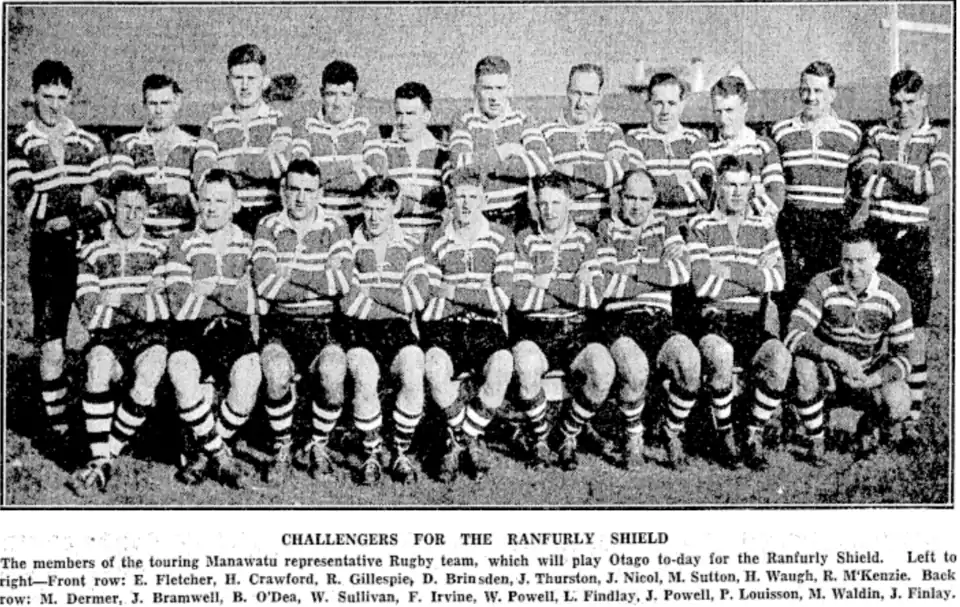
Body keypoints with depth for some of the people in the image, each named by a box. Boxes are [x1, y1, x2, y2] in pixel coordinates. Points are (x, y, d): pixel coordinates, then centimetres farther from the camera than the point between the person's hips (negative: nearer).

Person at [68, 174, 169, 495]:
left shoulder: (158, 250, 8)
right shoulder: (93, 252, 8)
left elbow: (161, 311, -1)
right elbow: (89, 315, -1)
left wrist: (115, 299, -9)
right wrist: (144, 297, -9)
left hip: (150, 336, 0)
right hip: (108, 336, 0)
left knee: (146, 377, -33)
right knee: (99, 365, -34)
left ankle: (104, 457, -17)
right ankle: (100, 460, -27)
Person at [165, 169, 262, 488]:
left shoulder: (249, 246, 14)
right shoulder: (181, 244, 10)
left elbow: (251, 304, 1)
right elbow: (180, 306, -4)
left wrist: (214, 289, -6)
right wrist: (233, 293, 1)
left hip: (235, 331, 1)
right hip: (191, 331, -1)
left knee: (249, 376, -32)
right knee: (182, 374, -35)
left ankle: (198, 450, -9)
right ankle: (220, 455, -15)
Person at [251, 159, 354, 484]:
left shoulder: (334, 227, 4)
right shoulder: (269, 226, 5)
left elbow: (343, 283, -11)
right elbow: (264, 283, -11)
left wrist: (289, 275, -10)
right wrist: (321, 282, -10)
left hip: (325, 323, 0)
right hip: (279, 322, 0)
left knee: (332, 375, -29)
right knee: (277, 373, -30)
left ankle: (318, 446, 0)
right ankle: (282, 449, -4)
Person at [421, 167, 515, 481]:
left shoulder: (500, 237, 7)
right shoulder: (436, 243, 10)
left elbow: (502, 299, -4)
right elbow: (430, 301, 3)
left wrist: (452, 292, -5)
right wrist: (479, 294, -6)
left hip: (487, 325, 0)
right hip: (444, 324, 0)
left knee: (502, 366, -34)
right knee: (436, 367, -35)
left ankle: (458, 441, -10)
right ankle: (471, 441, -7)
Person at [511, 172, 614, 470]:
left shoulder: (584, 239, 10)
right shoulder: (525, 240, 4)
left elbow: (594, 297, -4)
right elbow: (521, 299, -9)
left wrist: (548, 283, -7)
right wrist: (574, 290, -6)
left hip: (575, 331, 2)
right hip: (533, 331, -2)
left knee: (603, 369, -28)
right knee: (527, 365, -36)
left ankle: (568, 435, 0)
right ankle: (538, 439, -7)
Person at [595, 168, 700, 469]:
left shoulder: (664, 227, 17)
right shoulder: (606, 230, 8)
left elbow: (683, 269, -1)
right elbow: (607, 284, -7)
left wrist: (635, 270, -7)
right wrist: (661, 275, -1)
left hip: (658, 320, 3)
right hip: (617, 320, -3)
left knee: (689, 360, -29)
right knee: (635, 369, -34)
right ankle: (633, 439, -7)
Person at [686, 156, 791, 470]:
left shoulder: (764, 228, 17)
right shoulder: (700, 226, 7)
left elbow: (778, 280, 0)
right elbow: (703, 285, -8)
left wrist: (729, 271, -8)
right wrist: (757, 276, -3)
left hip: (758, 319, 2)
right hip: (715, 317, -2)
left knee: (779, 358, -30)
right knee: (719, 354, -37)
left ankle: (754, 435, -9)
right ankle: (724, 434, -12)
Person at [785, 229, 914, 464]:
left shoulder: (895, 296, -15)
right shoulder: (823, 285, -19)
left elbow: (902, 356, -11)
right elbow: (794, 334, -28)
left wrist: (871, 380, -30)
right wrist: (836, 355, -42)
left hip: (872, 374, 1)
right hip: (827, 368, -1)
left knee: (898, 405, -29)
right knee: (804, 366, -35)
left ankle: (869, 427, 10)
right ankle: (816, 442, -11)